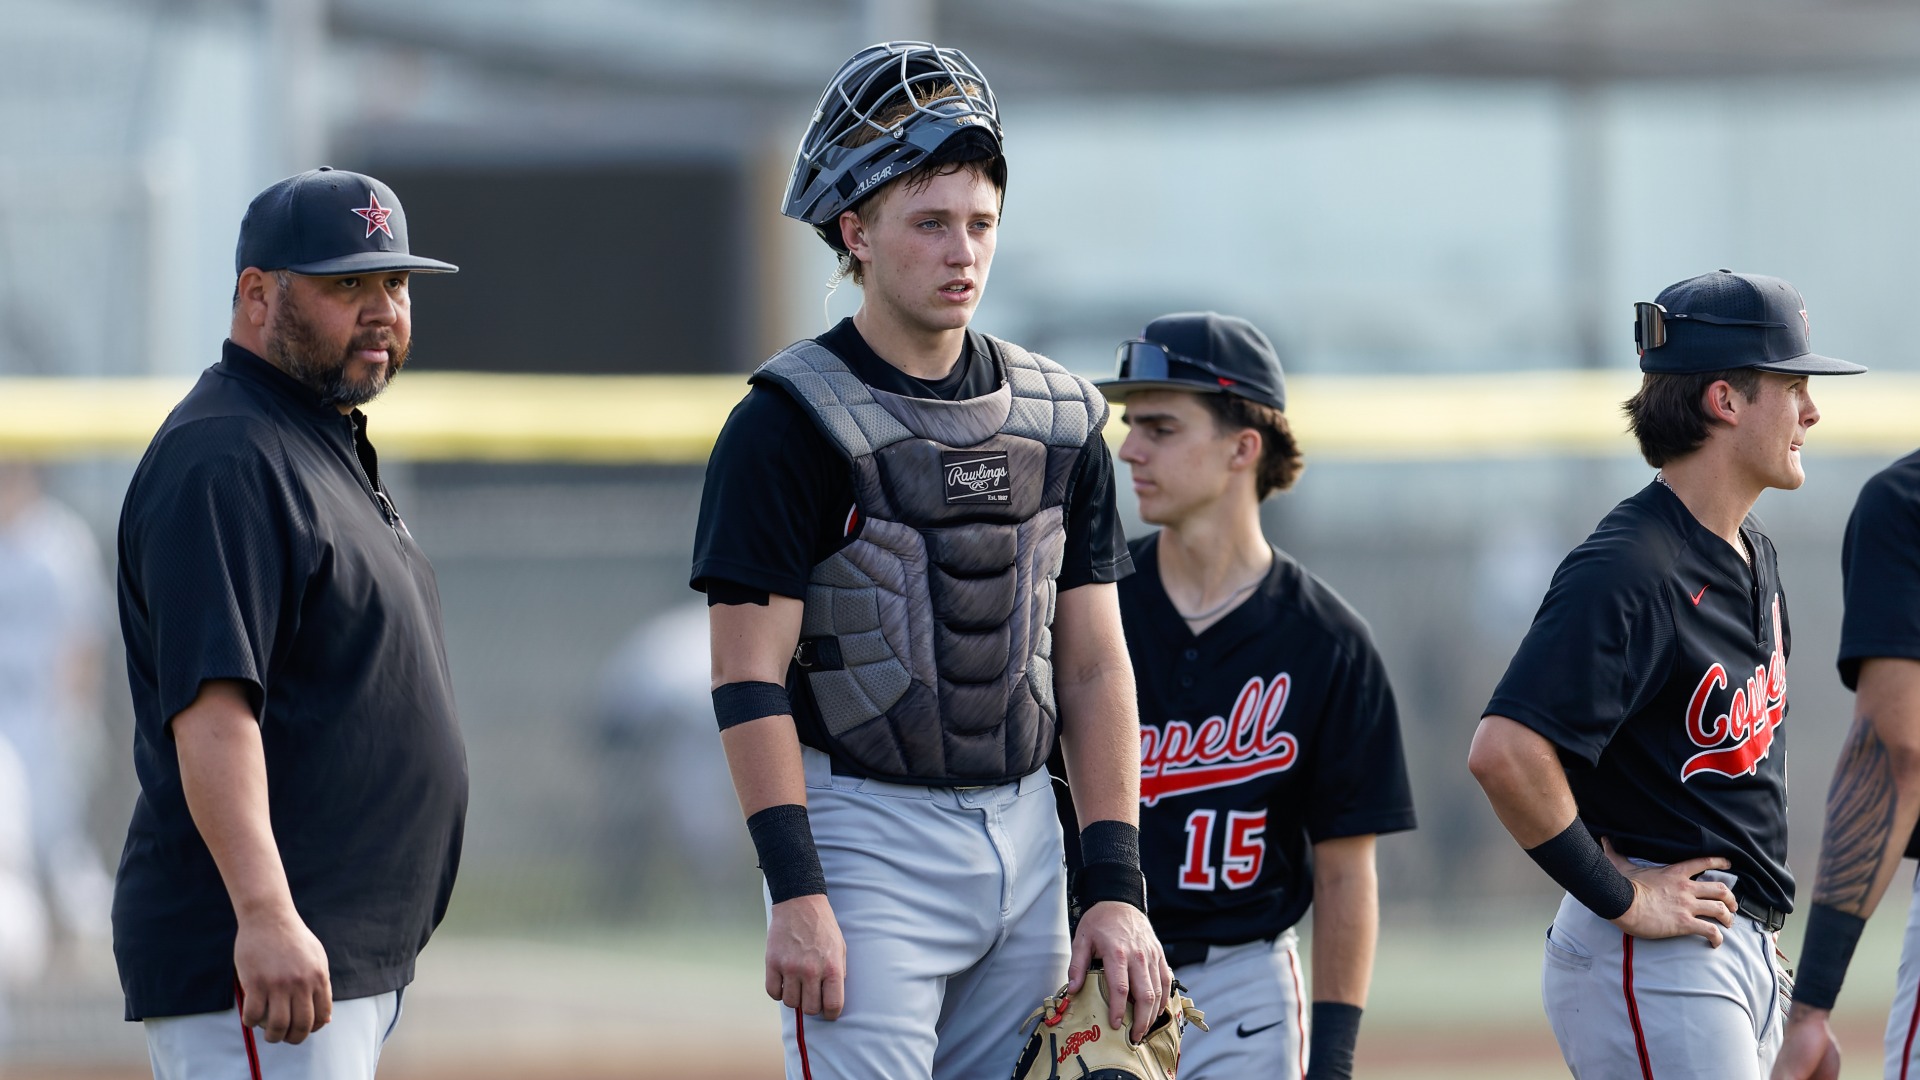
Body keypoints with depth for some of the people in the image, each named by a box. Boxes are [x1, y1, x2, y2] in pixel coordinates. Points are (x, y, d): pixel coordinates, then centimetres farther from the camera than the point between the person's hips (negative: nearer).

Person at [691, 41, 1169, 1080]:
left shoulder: (1059, 420, 10)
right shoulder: (791, 421, -7)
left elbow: (1093, 665, 11)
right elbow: (749, 677, -11)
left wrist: (1116, 888, 3)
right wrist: (795, 893, -18)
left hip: (1024, 832, 6)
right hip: (863, 830, -6)